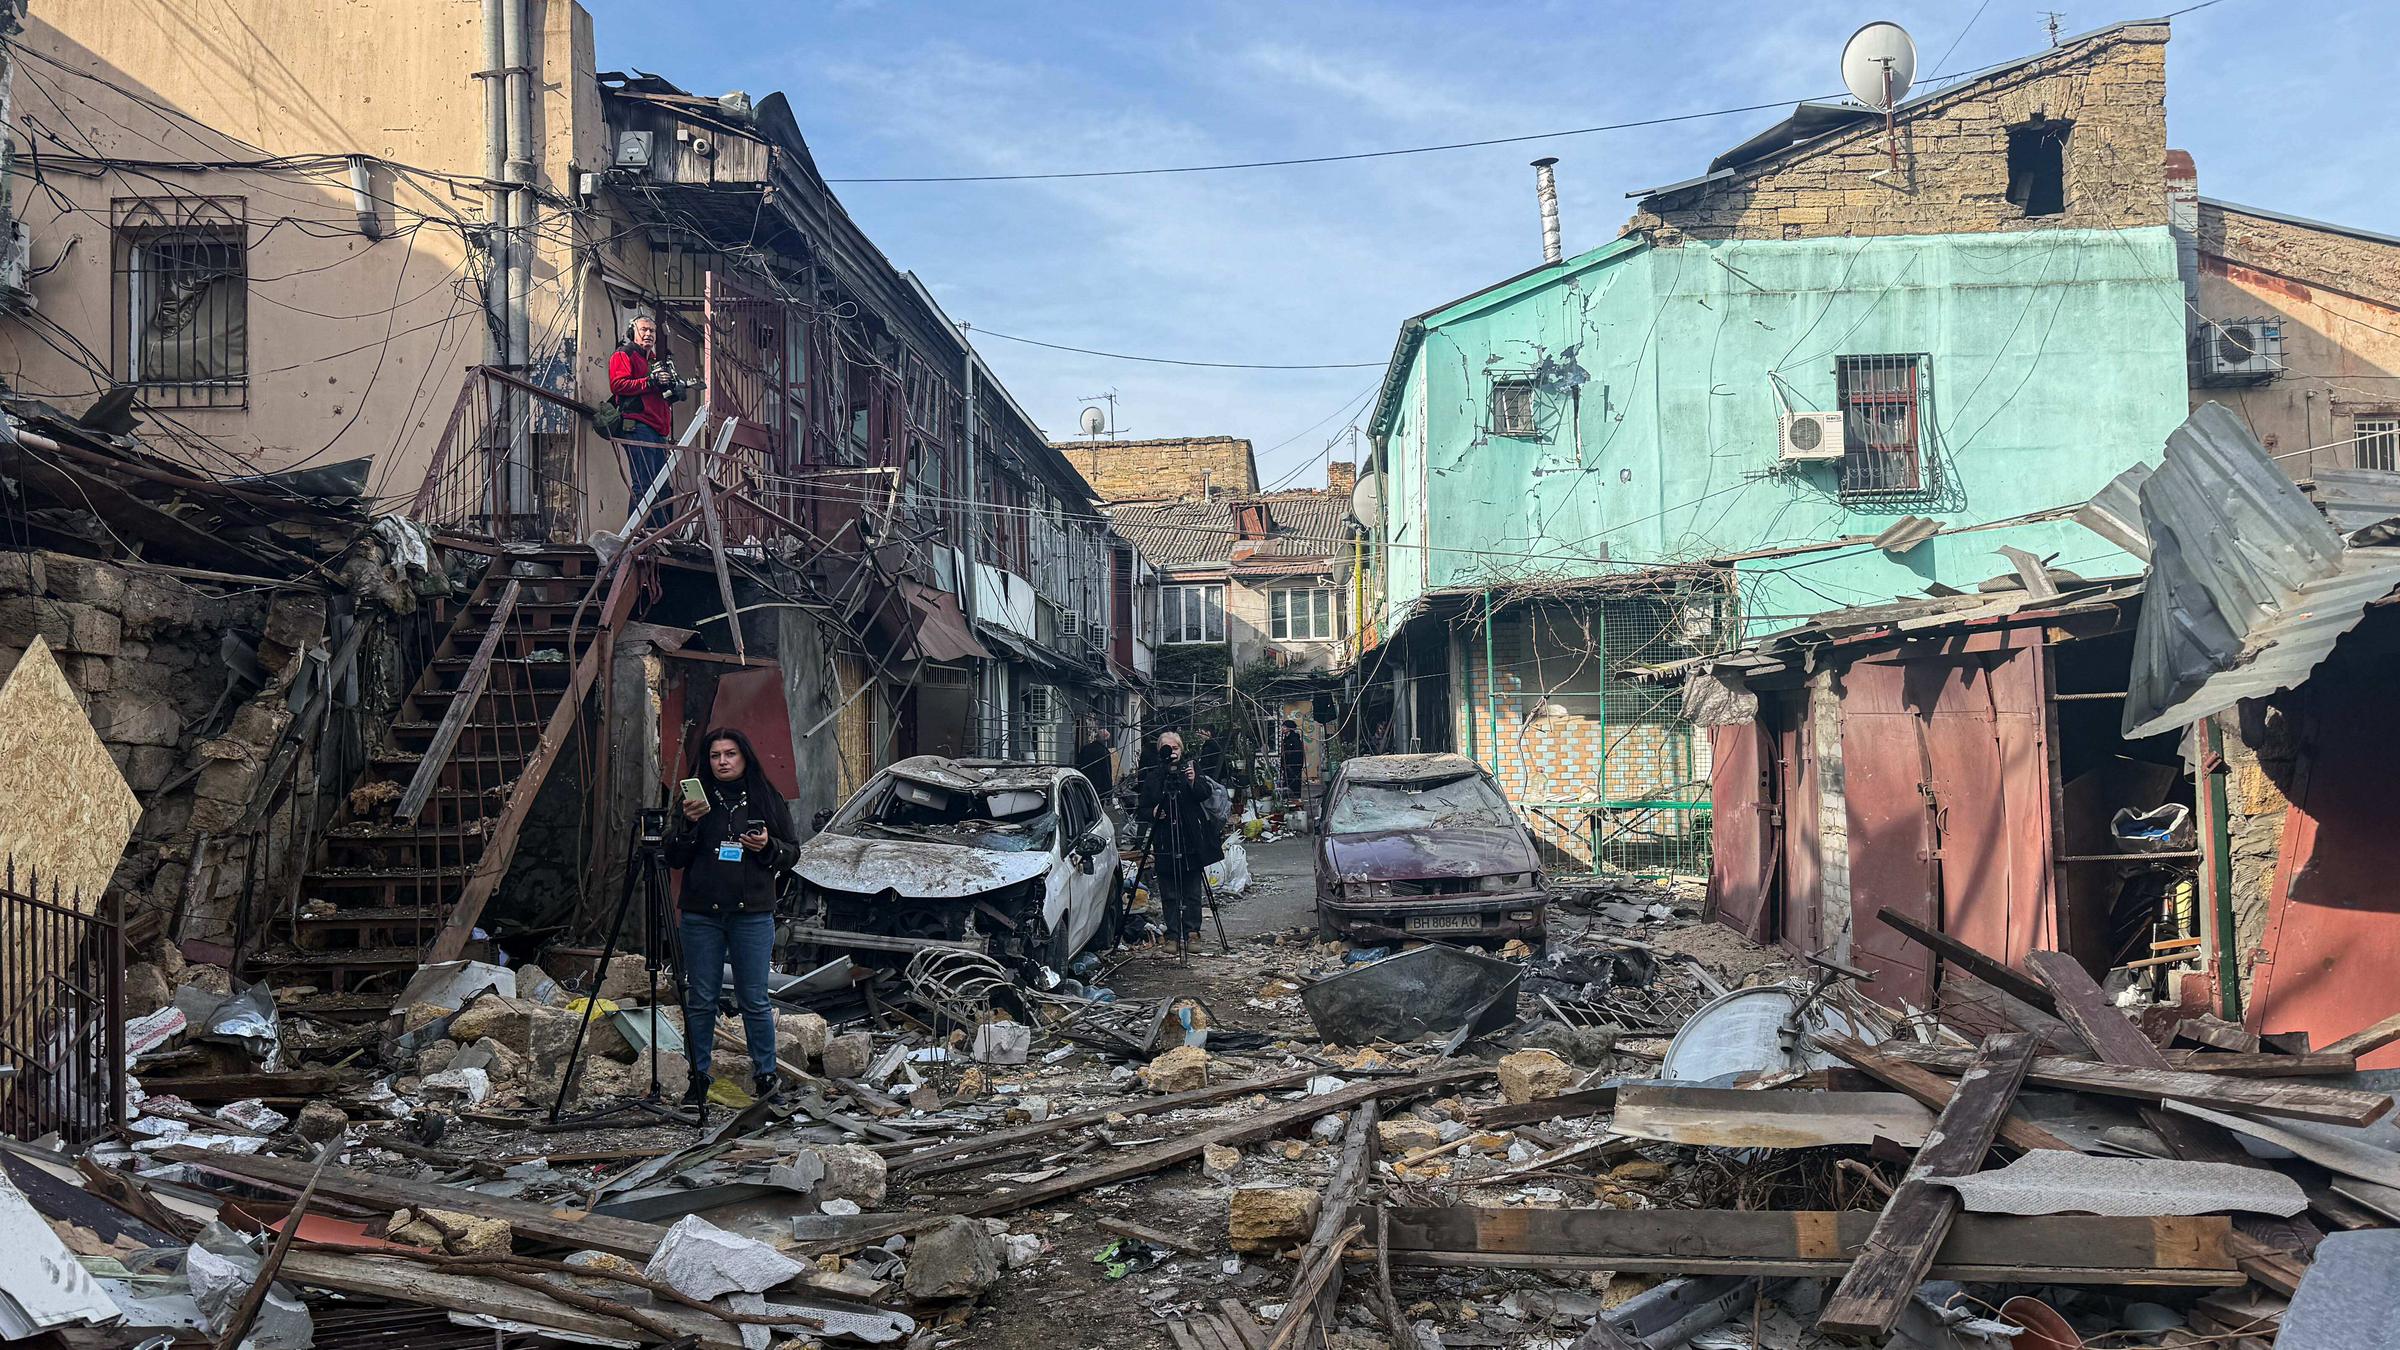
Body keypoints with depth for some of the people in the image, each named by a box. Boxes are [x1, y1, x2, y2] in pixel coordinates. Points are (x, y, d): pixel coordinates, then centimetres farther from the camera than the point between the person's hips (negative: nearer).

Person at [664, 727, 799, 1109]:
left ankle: (765, 1074, 13)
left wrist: (768, 846, -10)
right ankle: (698, 1077, 14)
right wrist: (689, 824, -11)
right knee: (701, 1001, 4)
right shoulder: (696, 799, 6)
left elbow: (793, 852, 10)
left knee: (753, 1000, 1)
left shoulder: (767, 799, 6)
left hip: (752, 915, -1)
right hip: (701, 915, 1)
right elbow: (674, 860, 4)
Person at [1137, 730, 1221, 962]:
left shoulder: (1191, 768, 5)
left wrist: (1194, 782, -27)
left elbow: (1203, 795, -9)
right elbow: (1142, 810, 8)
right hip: (1164, 845, 0)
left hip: (1191, 842, 0)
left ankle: (1190, 934, 9)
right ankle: (1175, 937, 7)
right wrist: (1153, 813, -13)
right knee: (1169, 896, 2)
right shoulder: (1152, 776, 6)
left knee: (1193, 894, 2)